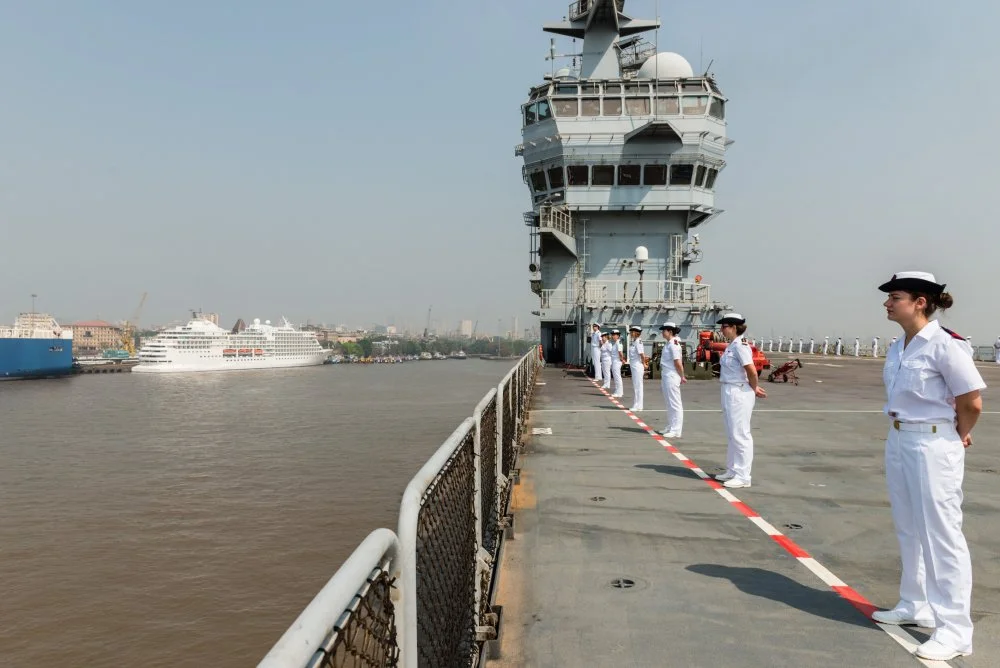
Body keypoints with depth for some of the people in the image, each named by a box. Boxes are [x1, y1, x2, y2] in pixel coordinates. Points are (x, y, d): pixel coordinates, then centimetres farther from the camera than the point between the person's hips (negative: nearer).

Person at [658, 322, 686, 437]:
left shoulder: (673, 344, -16)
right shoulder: (668, 343, 13)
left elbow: (678, 363, -20)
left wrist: (682, 377, -10)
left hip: (672, 377, -10)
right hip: (666, 376, 10)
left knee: (674, 403, -4)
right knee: (669, 403, 17)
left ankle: (676, 431, 1)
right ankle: (670, 427, 27)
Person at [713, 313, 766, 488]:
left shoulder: (740, 345, -17)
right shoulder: (731, 346, 12)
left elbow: (752, 371, -22)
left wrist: (754, 389, -7)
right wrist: (754, 388, 9)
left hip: (739, 394, -10)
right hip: (729, 393, 10)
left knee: (740, 435, -3)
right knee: (732, 435, 17)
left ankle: (743, 477, 4)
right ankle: (732, 472, 28)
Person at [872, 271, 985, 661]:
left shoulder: (946, 345, -17)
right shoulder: (897, 348, 7)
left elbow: (972, 403, -14)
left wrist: (959, 436, 0)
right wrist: (900, 431, 8)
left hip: (933, 446, -9)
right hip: (898, 441, 9)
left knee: (941, 534, -2)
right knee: (909, 530, 18)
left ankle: (955, 630, 8)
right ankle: (915, 606, 33)